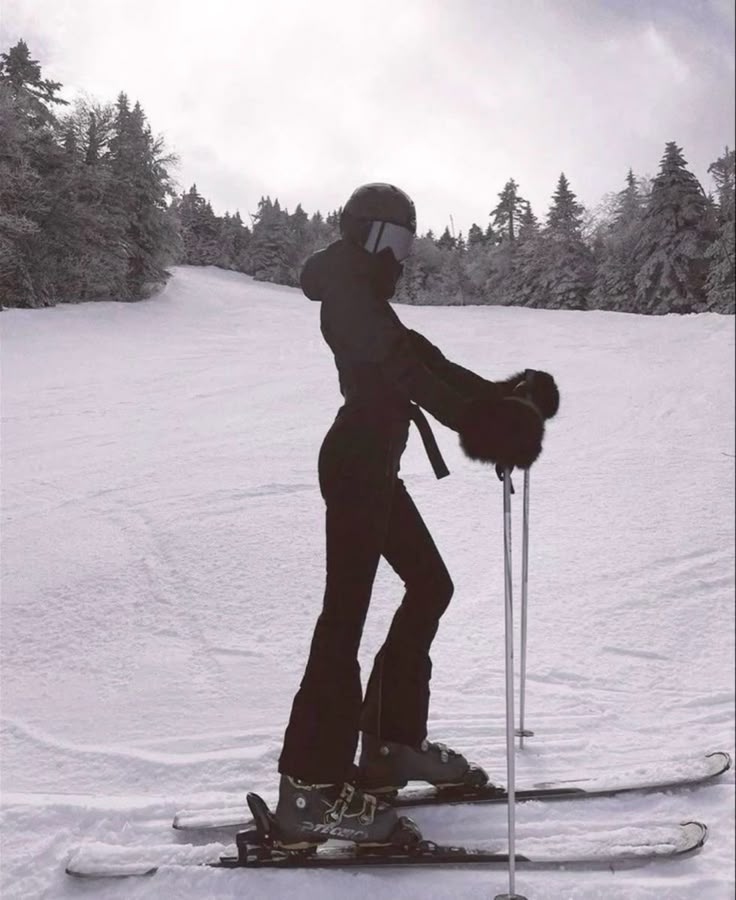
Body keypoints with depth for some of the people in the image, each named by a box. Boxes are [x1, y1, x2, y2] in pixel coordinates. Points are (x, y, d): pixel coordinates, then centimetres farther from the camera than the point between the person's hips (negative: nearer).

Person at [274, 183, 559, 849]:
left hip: (370, 464, 11)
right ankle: (312, 790, -8)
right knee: (345, 613, -12)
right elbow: (400, 364, -25)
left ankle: (392, 742, 22)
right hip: (357, 464, -11)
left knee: (430, 585, 14)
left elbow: (418, 357, 20)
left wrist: (498, 395, 12)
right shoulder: (349, 290, -9)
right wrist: (477, 419, -36)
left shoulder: (365, 296, 23)